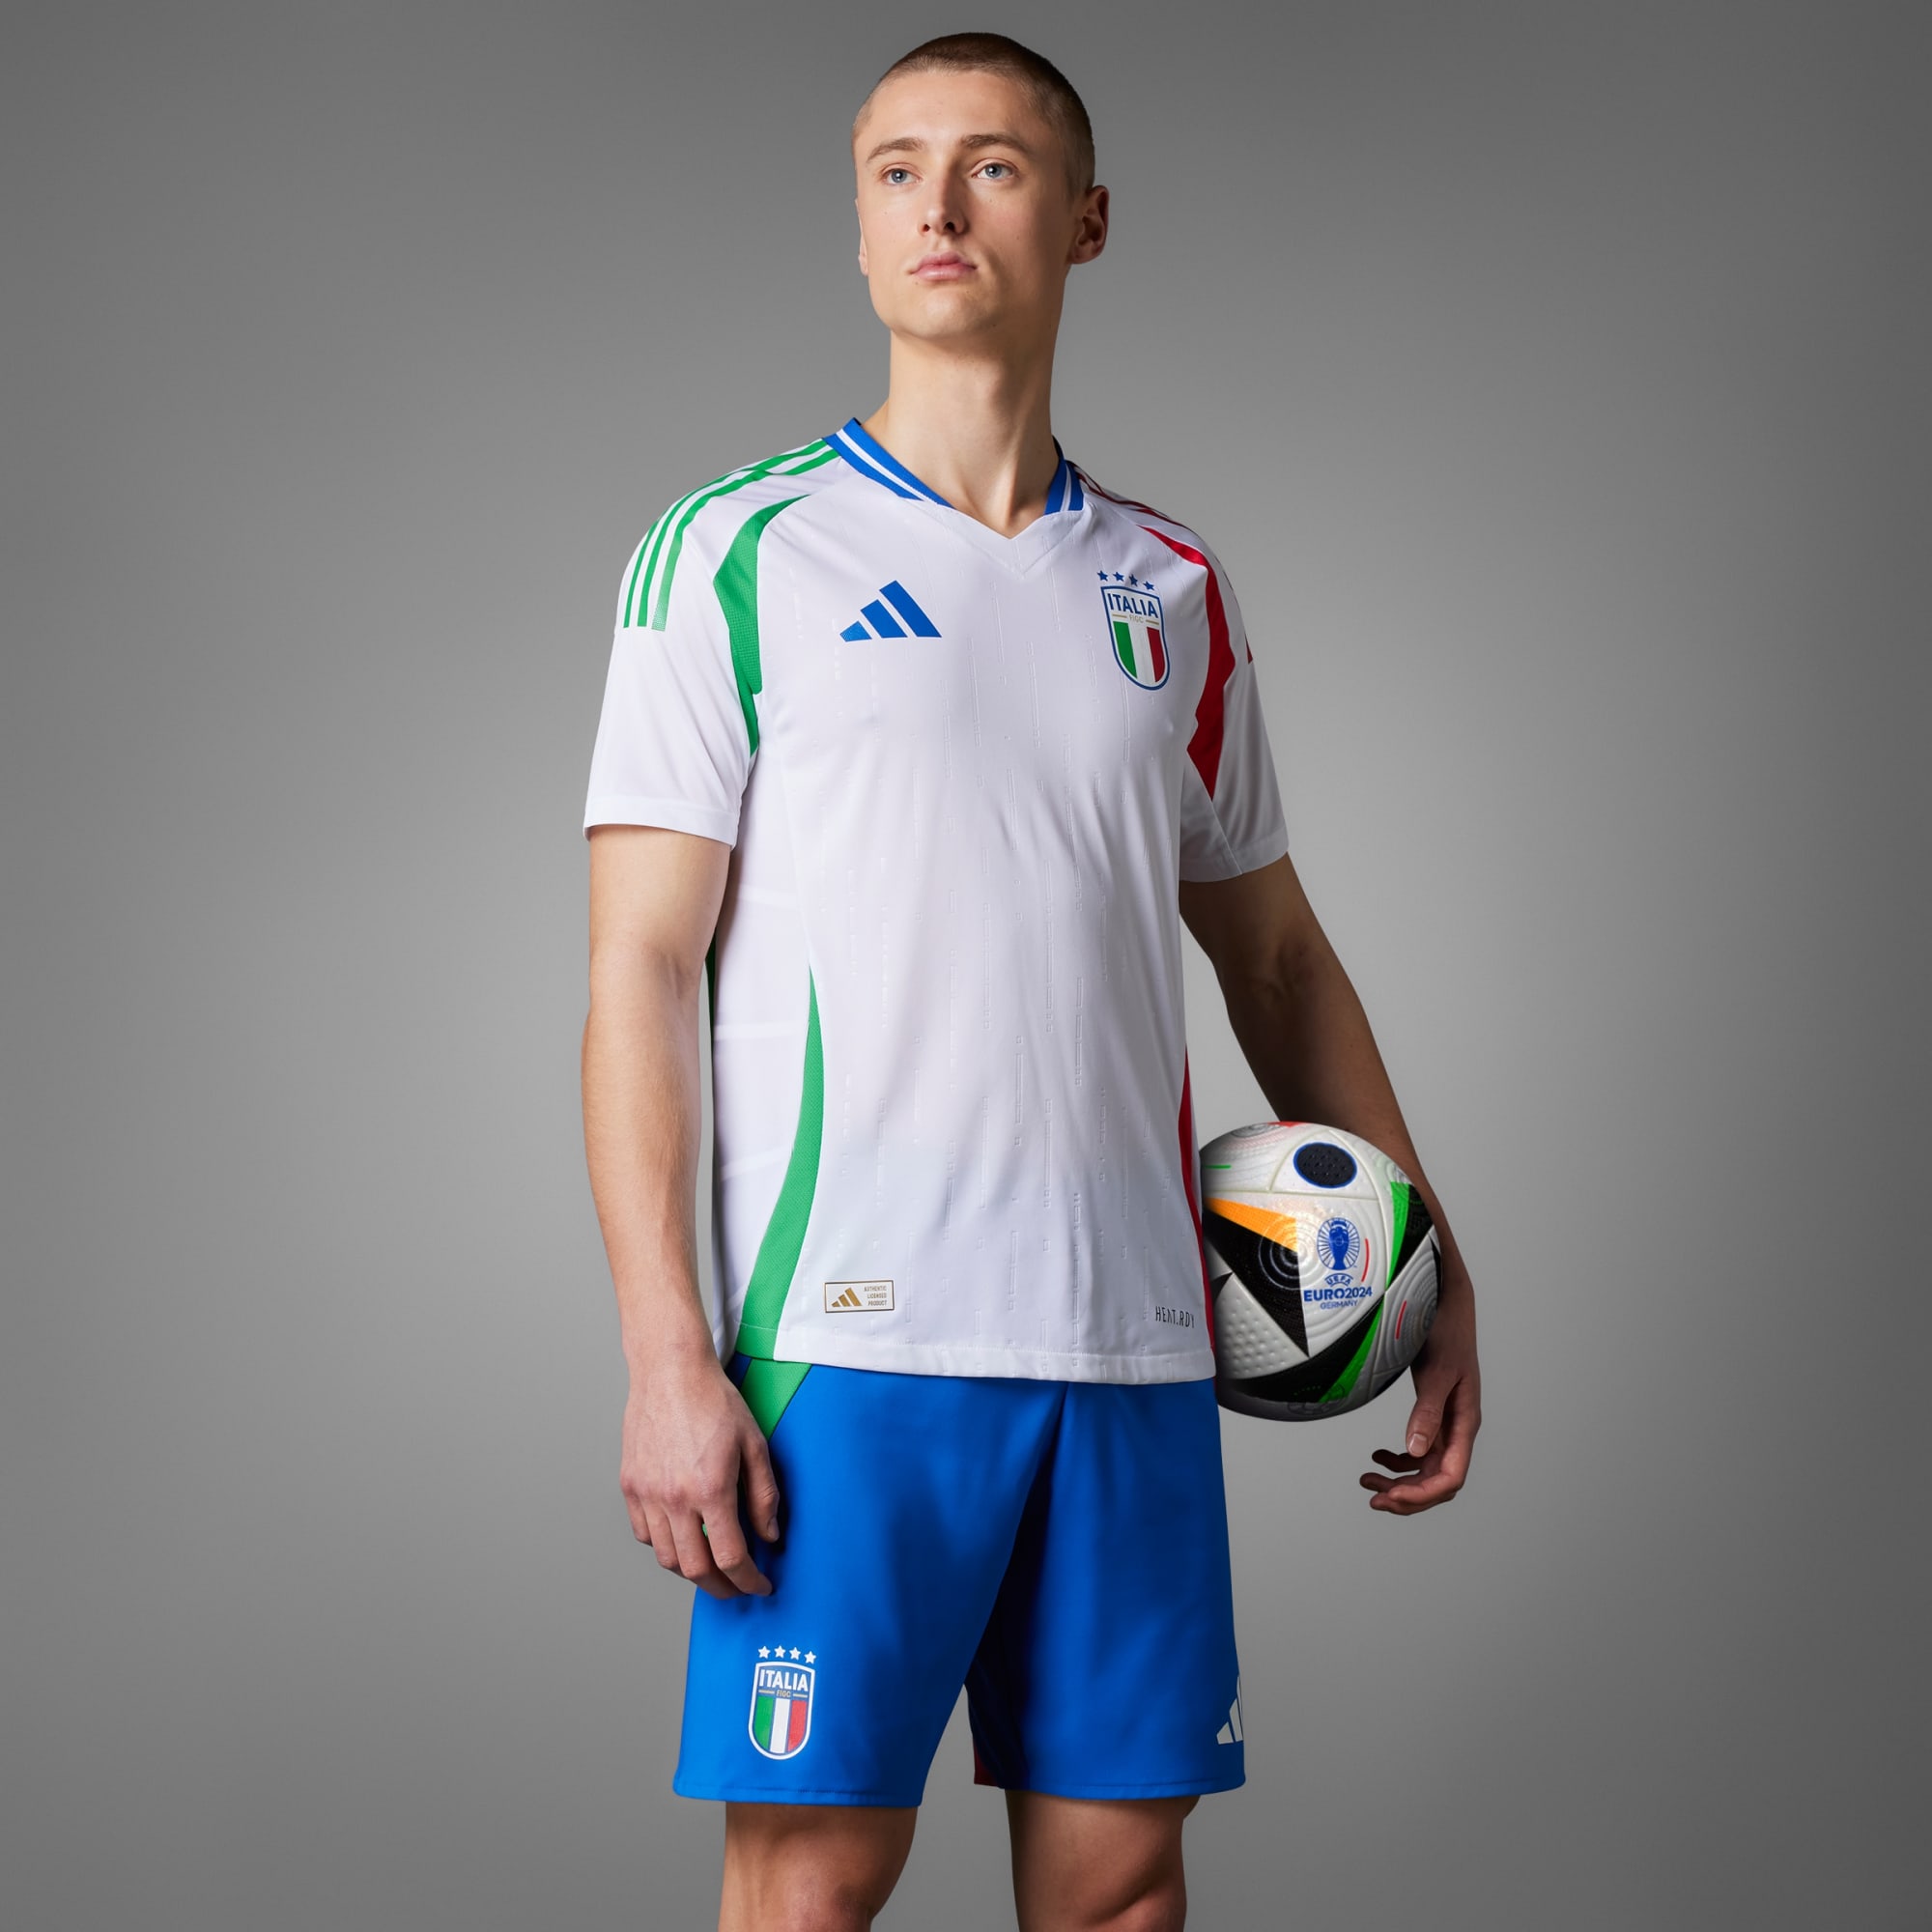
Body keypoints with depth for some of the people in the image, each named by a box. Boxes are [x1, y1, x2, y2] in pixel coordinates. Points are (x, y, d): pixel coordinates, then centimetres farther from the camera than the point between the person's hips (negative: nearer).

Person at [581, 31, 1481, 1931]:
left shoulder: (1173, 594, 14)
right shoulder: (737, 552, 2)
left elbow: (1276, 955, 21)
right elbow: (638, 971, -3)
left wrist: (1433, 1271, 14)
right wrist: (667, 1355, -12)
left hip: (1131, 1345, 4)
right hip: (845, 1339, -4)